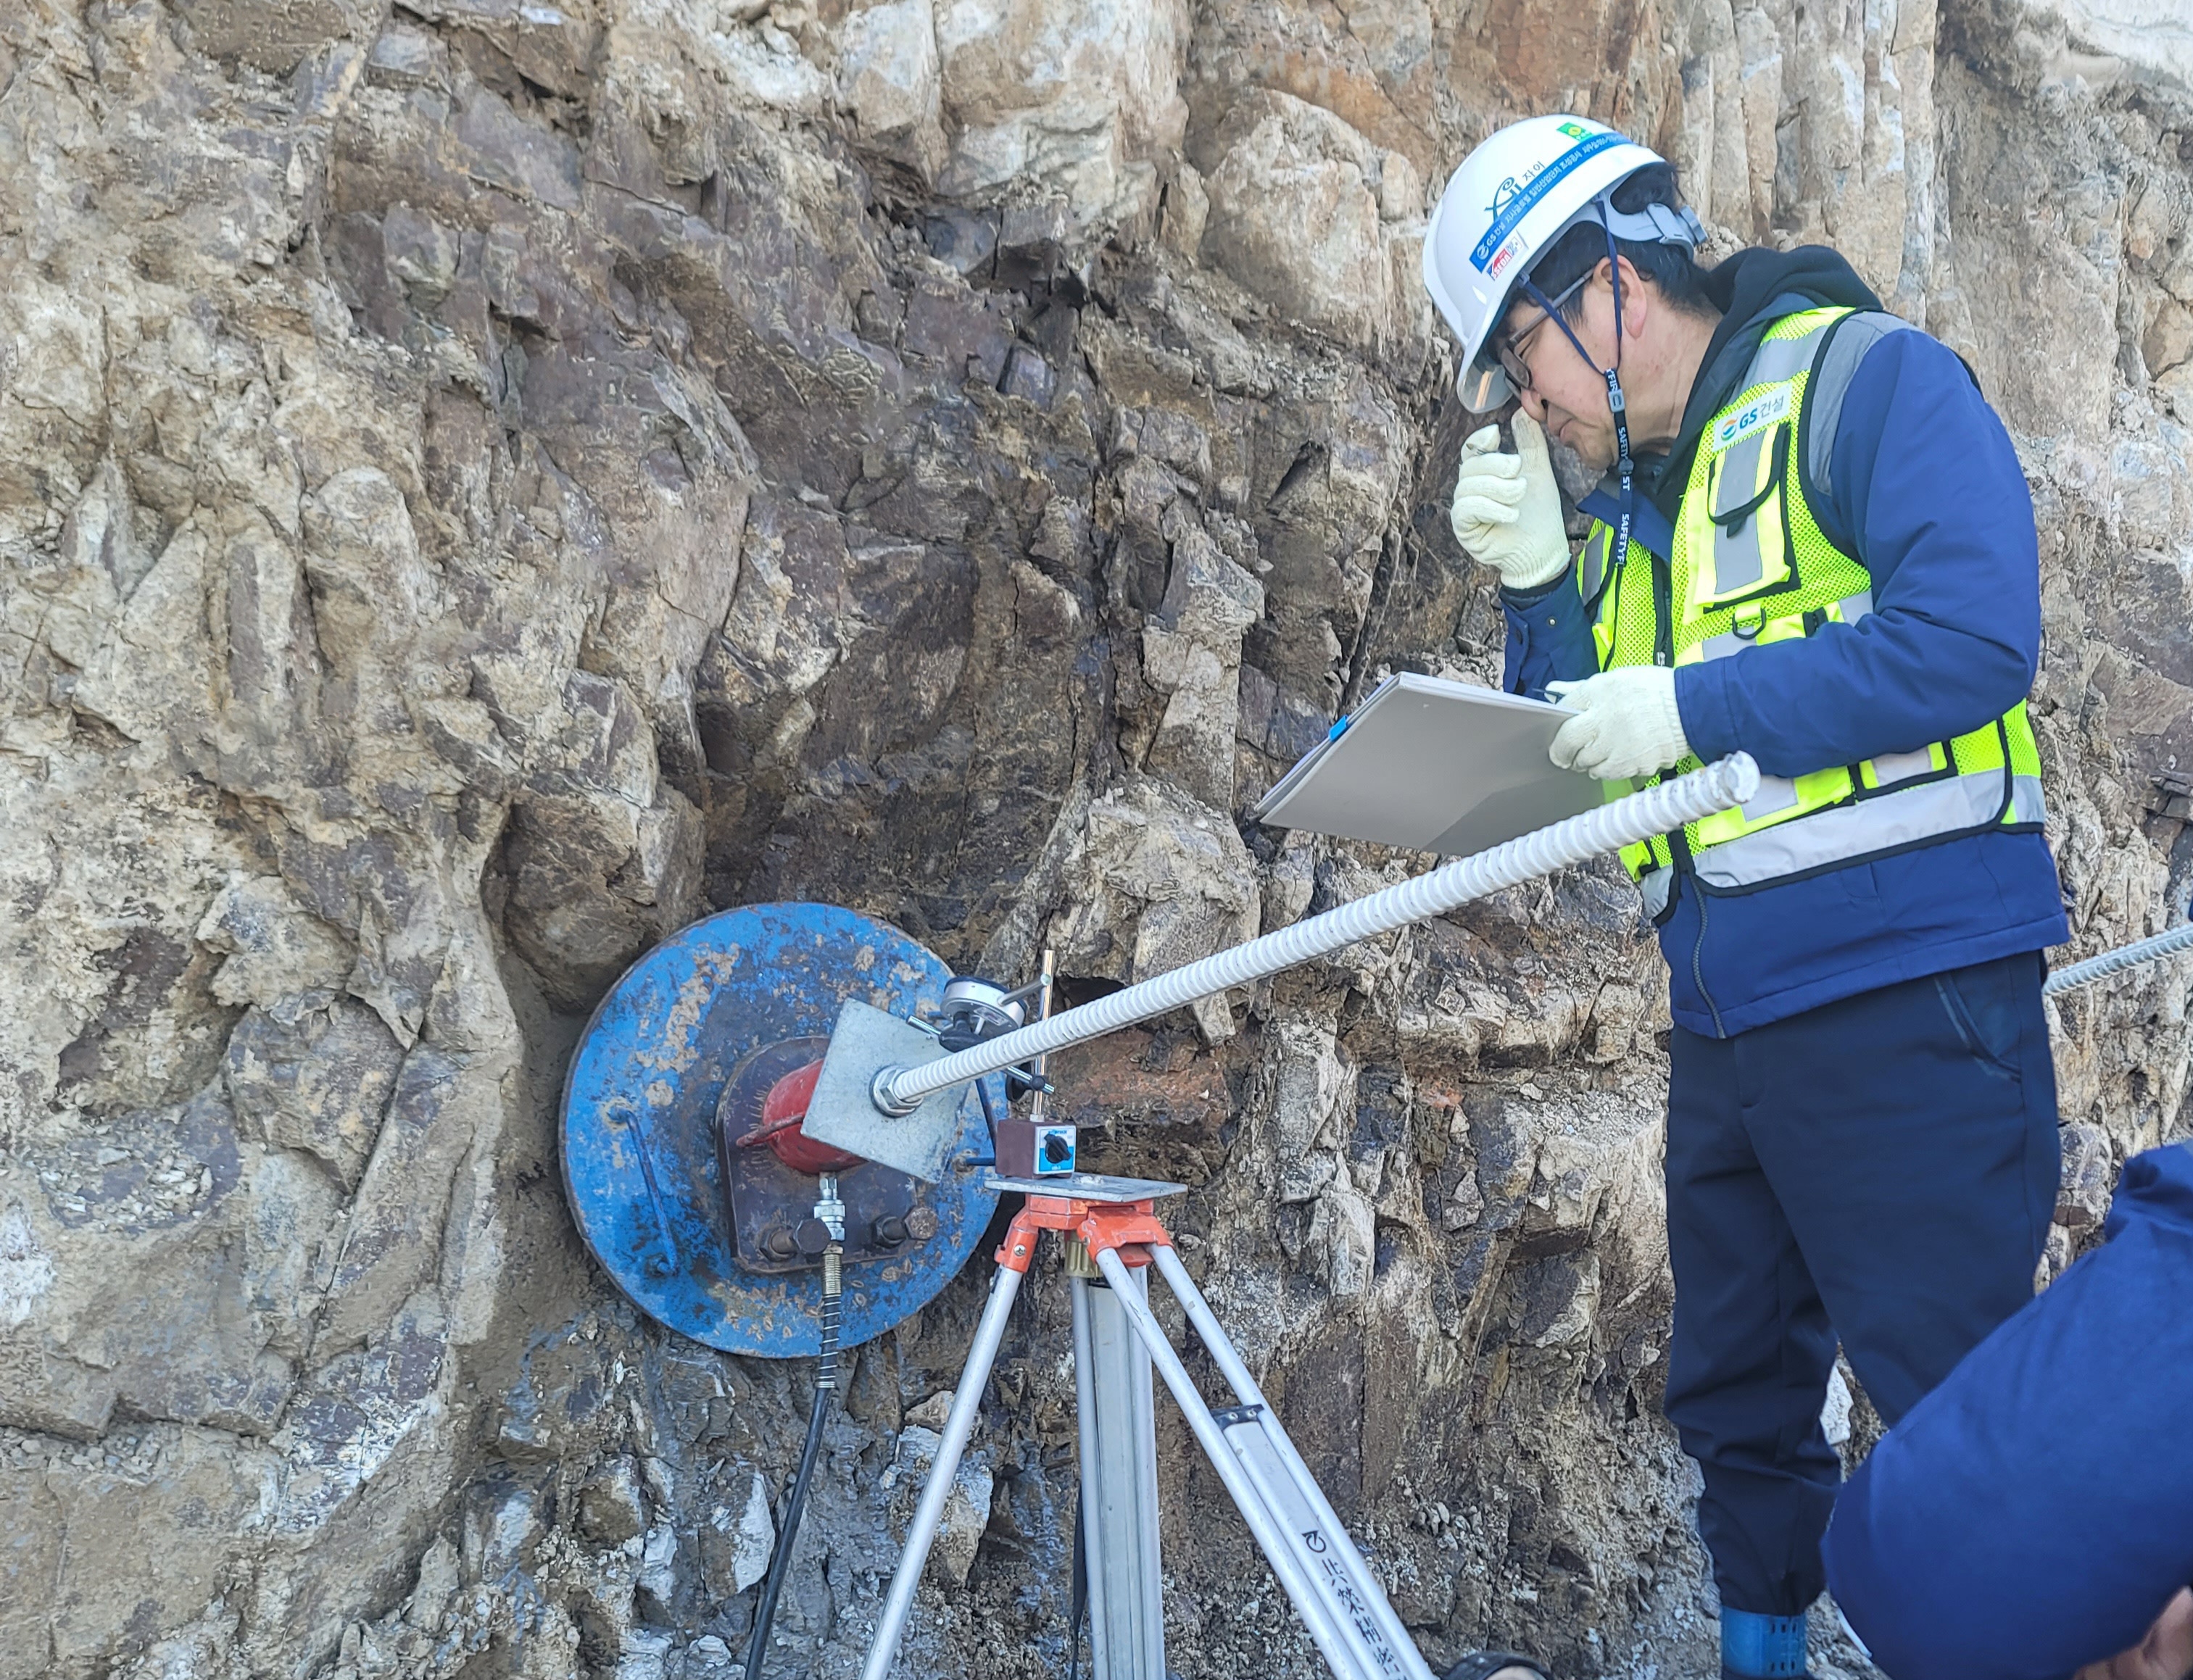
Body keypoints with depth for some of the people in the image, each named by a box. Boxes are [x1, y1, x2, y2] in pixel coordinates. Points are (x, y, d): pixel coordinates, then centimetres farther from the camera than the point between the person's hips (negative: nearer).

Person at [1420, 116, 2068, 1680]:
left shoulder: (1869, 383, -6)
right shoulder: (1627, 503, 16)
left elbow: (1972, 637, -21)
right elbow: (1573, 768, 16)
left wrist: (1692, 706, -18)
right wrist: (1535, 580, 3)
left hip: (1908, 1006, -8)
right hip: (1725, 1022, 8)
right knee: (1738, 1395, 18)